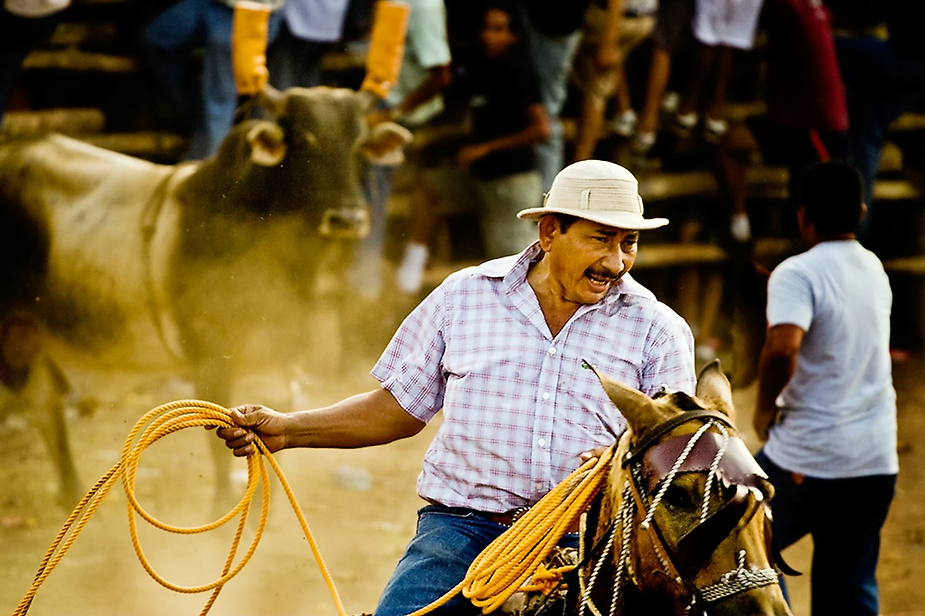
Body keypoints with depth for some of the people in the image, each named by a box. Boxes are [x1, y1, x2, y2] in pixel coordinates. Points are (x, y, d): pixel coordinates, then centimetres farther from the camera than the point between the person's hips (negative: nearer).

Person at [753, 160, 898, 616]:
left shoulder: (797, 274, -14)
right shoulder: (874, 271, 9)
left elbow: (782, 349, -30)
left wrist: (764, 409, -12)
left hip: (807, 458, -6)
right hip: (876, 458, 6)